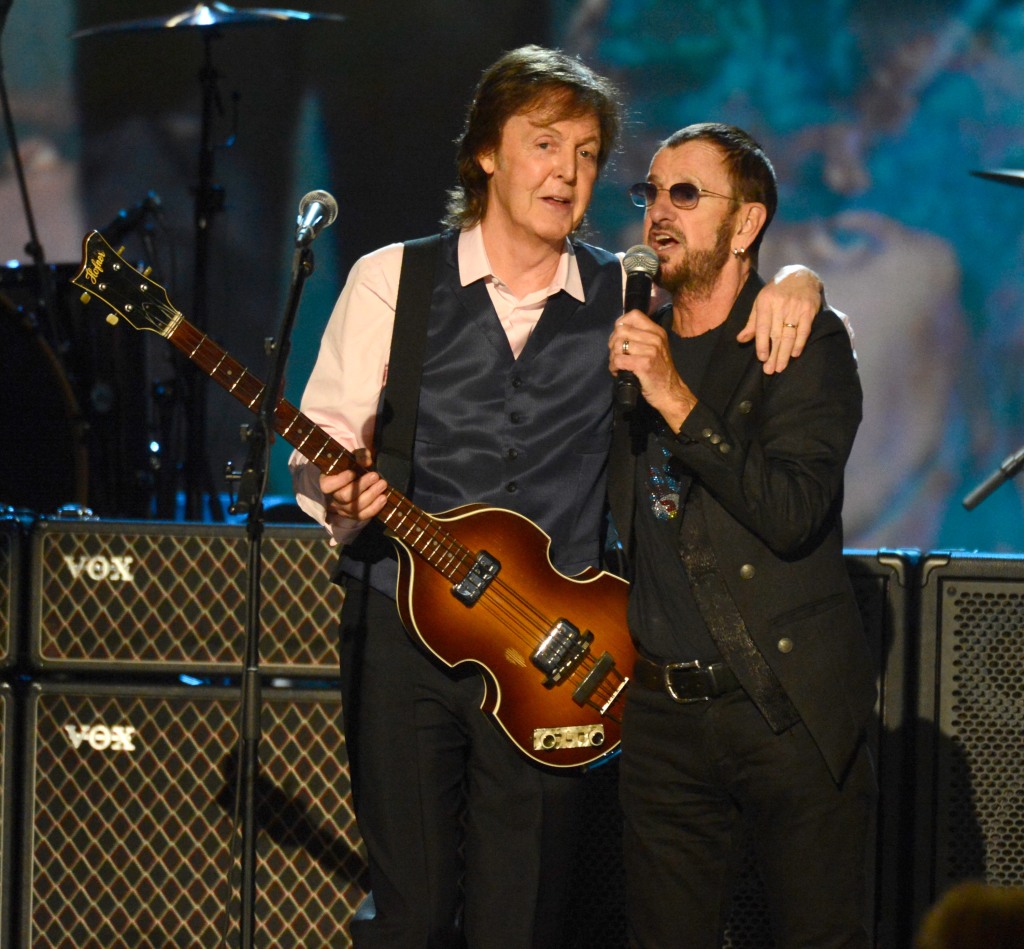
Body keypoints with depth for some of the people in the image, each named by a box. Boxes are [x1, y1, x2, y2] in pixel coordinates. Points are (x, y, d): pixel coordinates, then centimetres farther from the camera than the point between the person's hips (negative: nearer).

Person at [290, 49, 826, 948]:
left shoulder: (627, 296, 7)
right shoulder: (392, 279, 4)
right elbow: (324, 437, 5)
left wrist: (795, 283, -8)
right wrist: (337, 497, -17)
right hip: (401, 633, -1)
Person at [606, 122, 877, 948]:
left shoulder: (806, 341, -4)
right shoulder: (632, 338, 13)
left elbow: (792, 511, -19)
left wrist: (675, 399, -23)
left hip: (791, 710, -5)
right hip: (661, 712, 5)